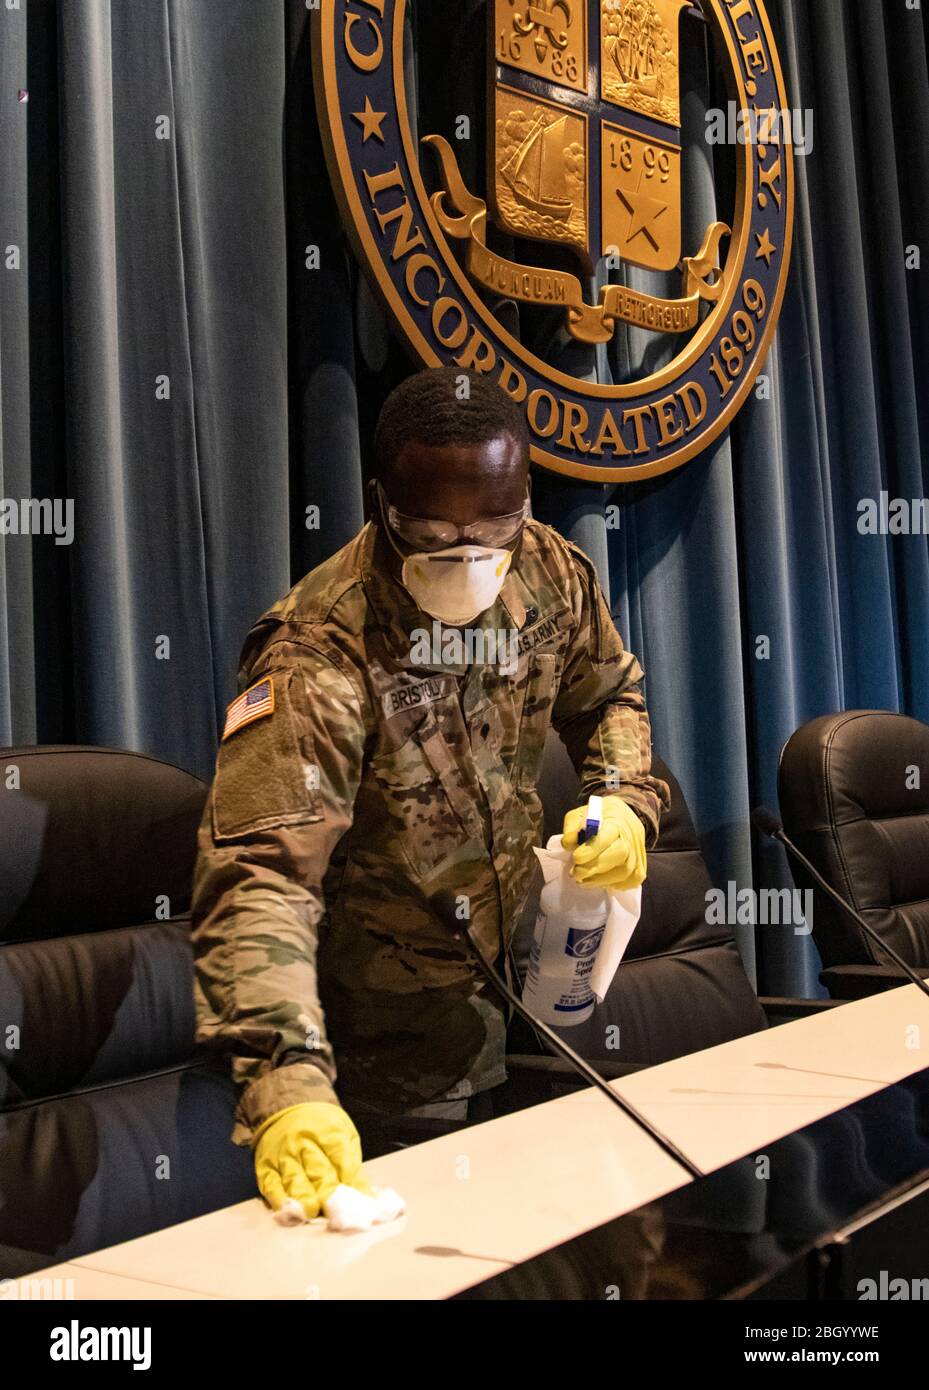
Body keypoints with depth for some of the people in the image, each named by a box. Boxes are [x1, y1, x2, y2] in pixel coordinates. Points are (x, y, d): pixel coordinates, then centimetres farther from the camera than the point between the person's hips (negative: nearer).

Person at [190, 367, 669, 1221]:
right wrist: (286, 1080, -51)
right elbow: (262, 874, -38)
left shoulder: (552, 575, -10)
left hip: (510, 975, 6)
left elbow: (609, 695, 10)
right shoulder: (319, 658, -31)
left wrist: (625, 801, -10)